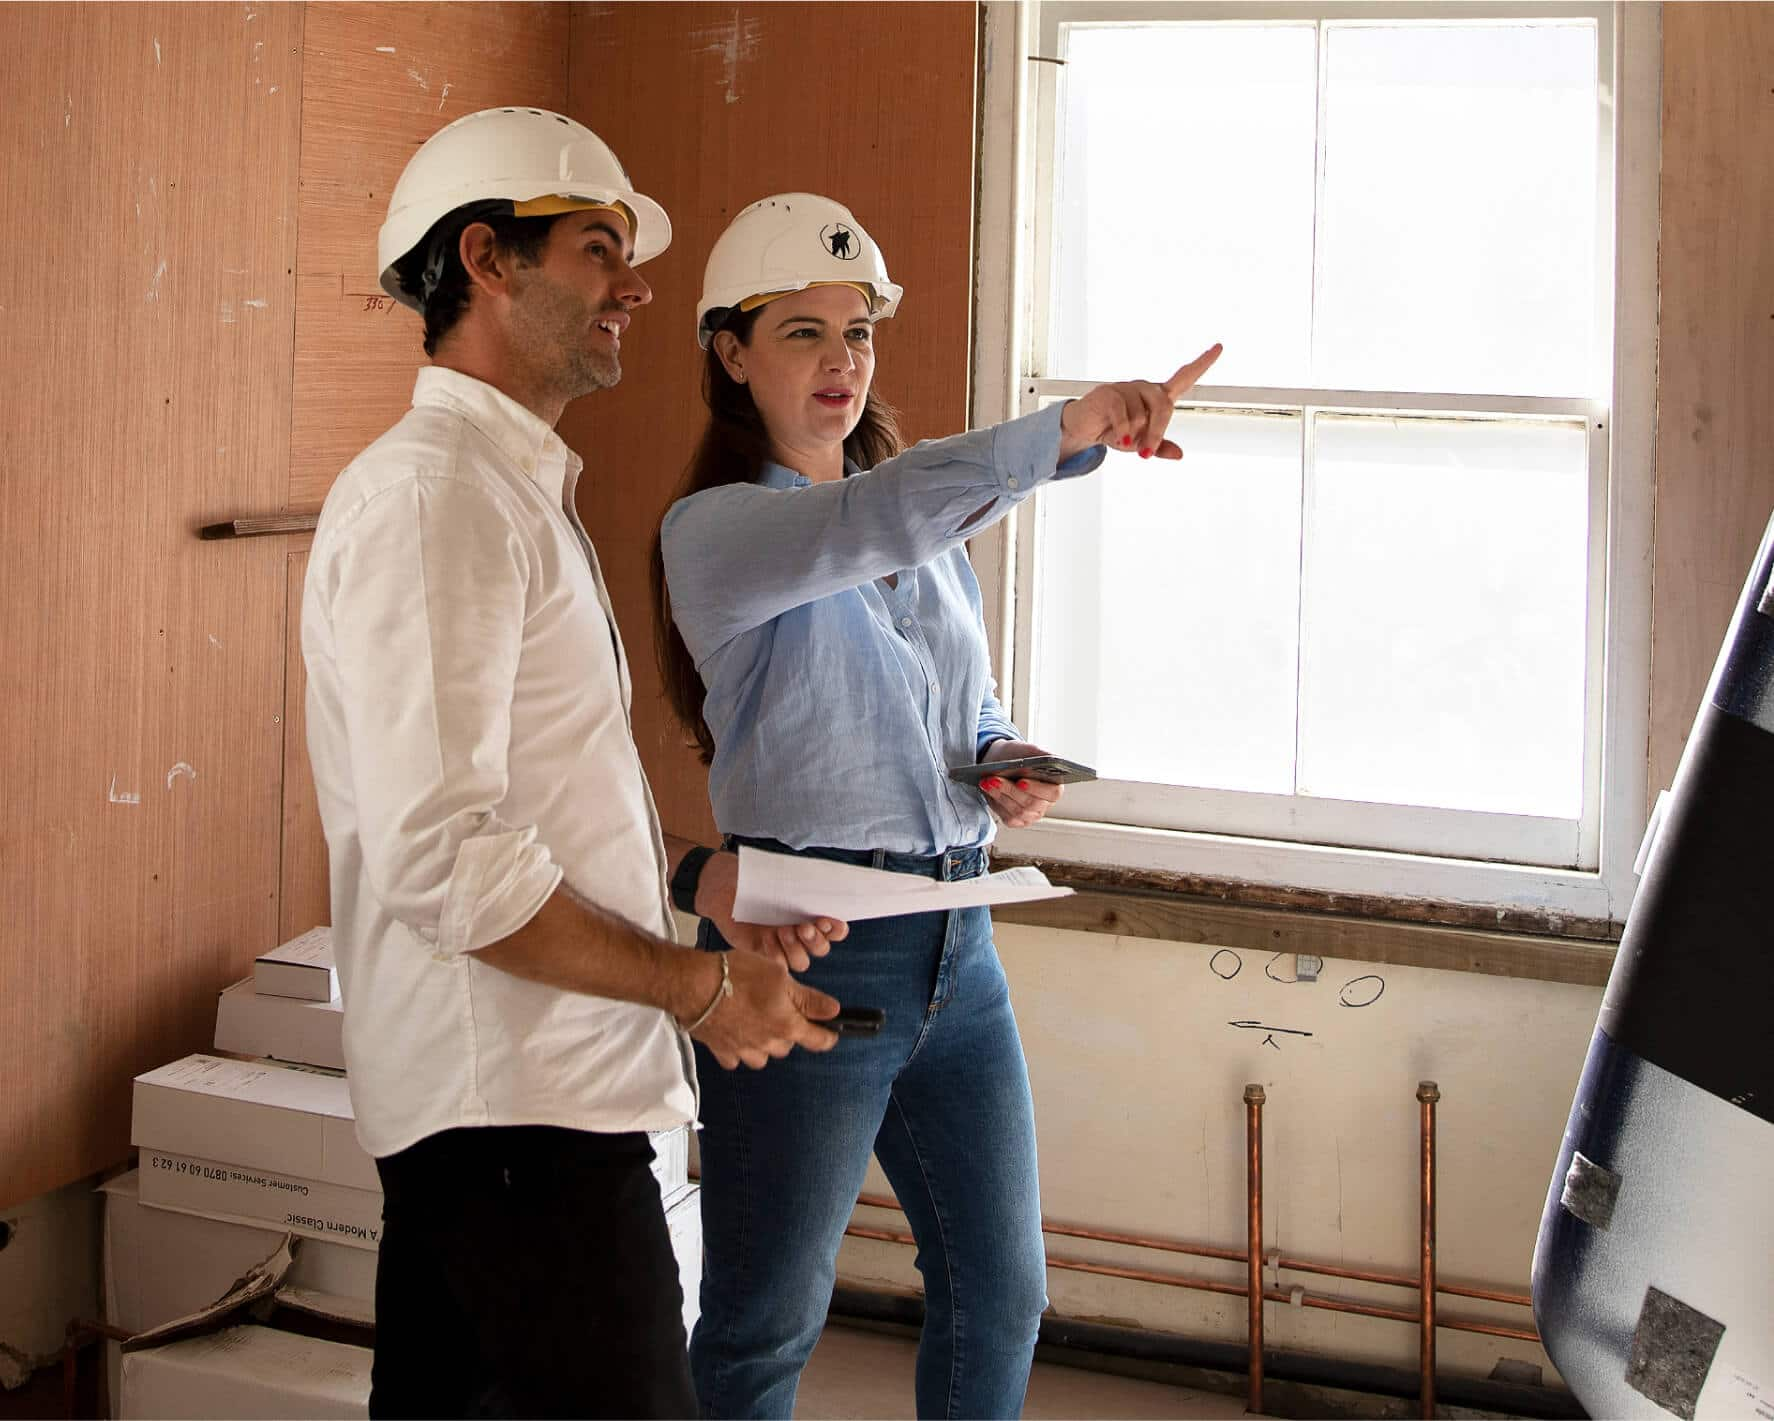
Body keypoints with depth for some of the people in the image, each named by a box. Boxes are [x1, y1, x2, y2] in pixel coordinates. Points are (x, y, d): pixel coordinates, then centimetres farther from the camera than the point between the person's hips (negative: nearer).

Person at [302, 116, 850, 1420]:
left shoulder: (515, 486, 19)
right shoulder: (432, 493, -15)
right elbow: (442, 860, -23)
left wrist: (698, 882, 12)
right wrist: (700, 987, -14)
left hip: (477, 1102, 10)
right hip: (521, 1110, -10)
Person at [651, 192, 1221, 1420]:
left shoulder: (934, 530, 13)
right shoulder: (713, 531, -10)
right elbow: (868, 523, -30)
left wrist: (1007, 762, 1)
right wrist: (1069, 433, -41)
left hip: (956, 943, 7)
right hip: (810, 950, -7)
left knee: (1001, 1294, 14)